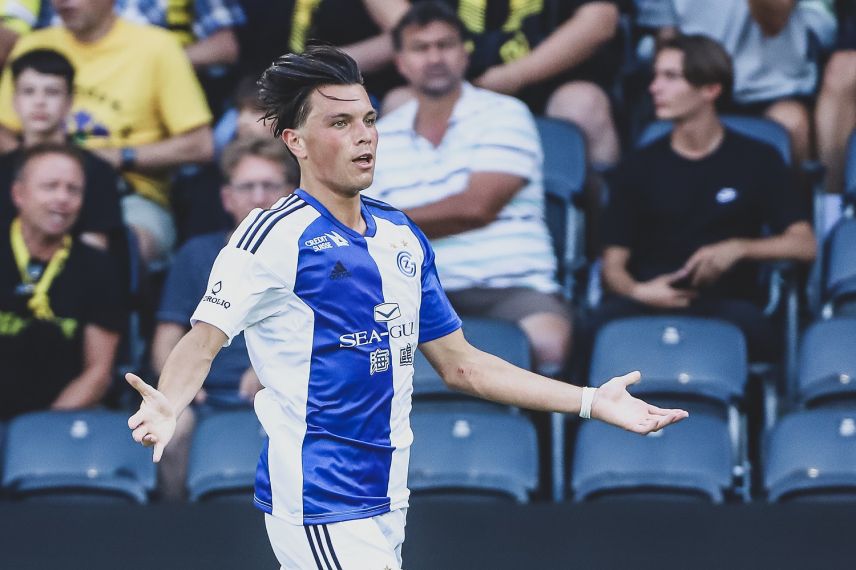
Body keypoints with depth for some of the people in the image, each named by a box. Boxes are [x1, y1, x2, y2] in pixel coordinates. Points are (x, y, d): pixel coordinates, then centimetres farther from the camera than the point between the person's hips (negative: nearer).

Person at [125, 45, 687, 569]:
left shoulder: (403, 237, 13)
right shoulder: (274, 235, -9)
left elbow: (459, 363, 19)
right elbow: (204, 341, -19)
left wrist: (592, 401, 15)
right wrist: (167, 405, -41)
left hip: (387, 496, 7)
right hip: (319, 504, -7)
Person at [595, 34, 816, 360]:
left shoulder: (757, 161, 15)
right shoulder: (640, 168, 18)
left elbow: (803, 245, 8)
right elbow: (613, 264, 12)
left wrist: (738, 248, -9)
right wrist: (637, 292, -11)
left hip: (725, 301, -1)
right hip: (652, 303, 1)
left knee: (745, 323, -39)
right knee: (608, 318, -36)